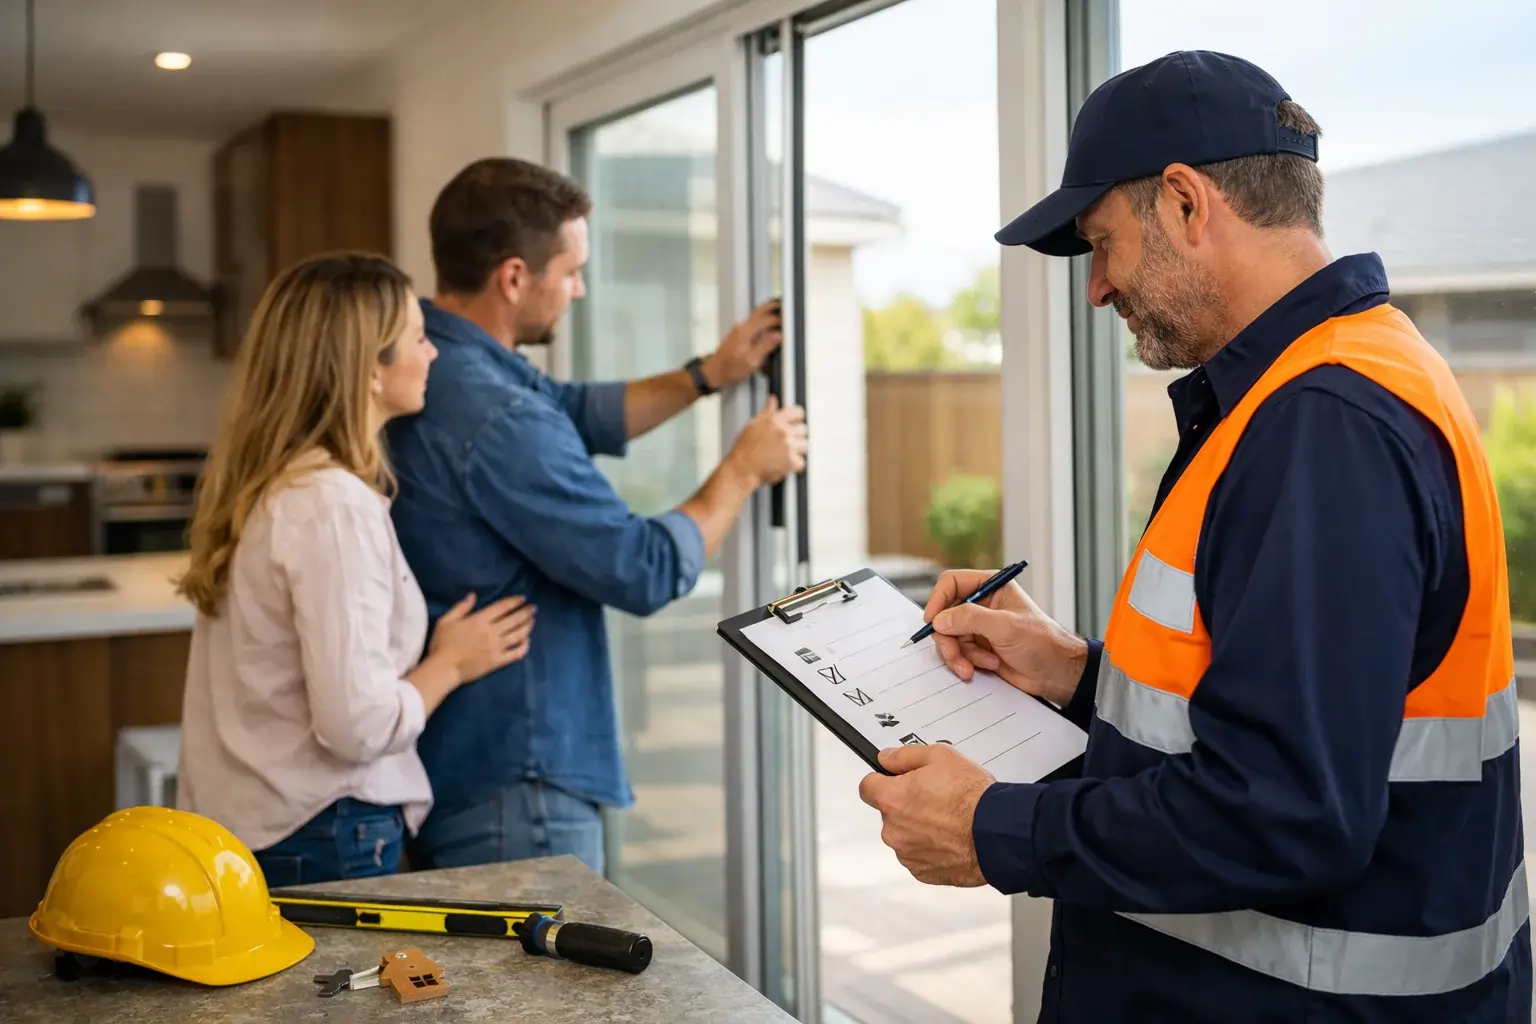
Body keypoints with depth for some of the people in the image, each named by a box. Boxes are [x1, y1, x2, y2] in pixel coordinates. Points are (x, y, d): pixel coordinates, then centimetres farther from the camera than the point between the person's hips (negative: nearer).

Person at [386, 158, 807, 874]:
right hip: (508, 787, -10)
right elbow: (648, 573, -21)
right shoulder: (495, 418, -26)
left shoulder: (426, 367, 5)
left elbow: (578, 414, 19)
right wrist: (743, 469, -6)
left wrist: (707, 375, 16)